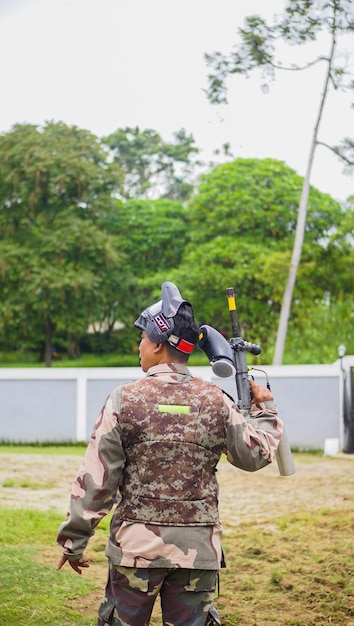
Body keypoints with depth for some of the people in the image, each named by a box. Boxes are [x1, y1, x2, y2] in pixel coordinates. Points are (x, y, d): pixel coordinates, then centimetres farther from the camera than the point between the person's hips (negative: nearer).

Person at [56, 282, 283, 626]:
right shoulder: (216, 401, -1)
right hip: (198, 547, 2)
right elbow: (257, 454, 9)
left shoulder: (124, 400, -7)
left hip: (136, 545, -2)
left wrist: (73, 542, 2)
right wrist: (264, 407, 26)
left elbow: (95, 480, -7)